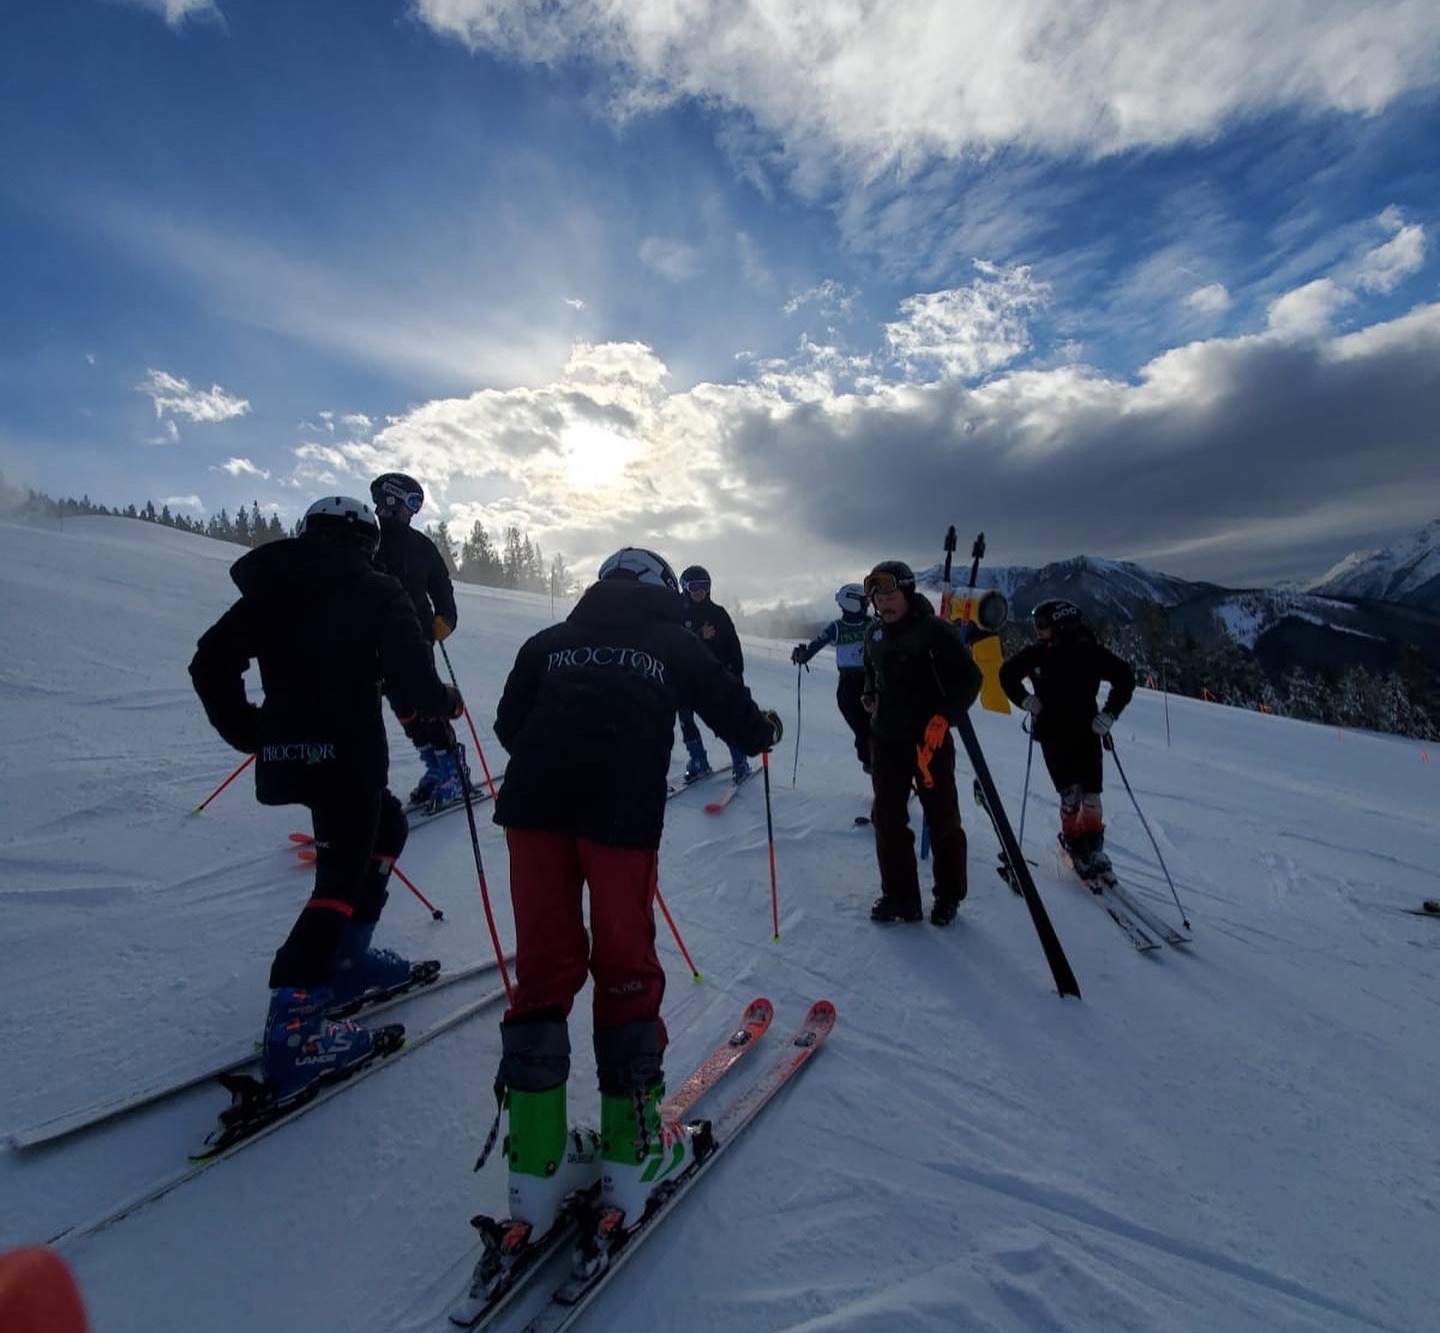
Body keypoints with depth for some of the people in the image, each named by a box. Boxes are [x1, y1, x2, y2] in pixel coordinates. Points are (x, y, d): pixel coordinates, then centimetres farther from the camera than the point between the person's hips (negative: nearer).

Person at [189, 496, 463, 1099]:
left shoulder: (269, 591, 14)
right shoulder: (375, 592, -4)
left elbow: (210, 664, 13)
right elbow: (411, 681, -16)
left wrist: (247, 731, 21)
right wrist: (443, 701, 4)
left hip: (283, 753, 8)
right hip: (347, 754, -7)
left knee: (385, 825, 24)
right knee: (344, 874, -1)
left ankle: (345, 957, 29)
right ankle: (292, 1019, -7)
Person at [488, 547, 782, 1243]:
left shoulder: (549, 640, 22)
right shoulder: (675, 645, 14)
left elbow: (508, 724, 18)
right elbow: (741, 722, 14)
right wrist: (767, 727, 37)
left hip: (535, 805, 3)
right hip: (623, 812, -3)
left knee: (543, 965, 13)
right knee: (625, 968, 12)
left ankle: (536, 1164, 19)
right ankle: (631, 1151, 23)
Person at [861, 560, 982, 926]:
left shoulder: (933, 629, -12)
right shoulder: (874, 632, 7)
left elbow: (969, 677, -12)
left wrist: (944, 717, -20)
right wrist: (869, 694, 5)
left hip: (930, 739, -5)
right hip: (886, 740, 6)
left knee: (942, 819, 9)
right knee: (887, 818, 8)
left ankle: (948, 896, 27)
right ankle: (899, 895, 21)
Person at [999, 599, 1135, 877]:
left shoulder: (1089, 652, -11)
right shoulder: (1035, 654, -7)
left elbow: (1125, 677, -1)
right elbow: (1007, 674, 10)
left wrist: (1109, 713, -7)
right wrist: (1024, 699, -3)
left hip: (1087, 732, 0)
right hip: (1053, 736, 0)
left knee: (1091, 795, 0)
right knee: (1070, 795, -3)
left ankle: (1093, 846, 19)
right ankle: (1073, 844, 18)